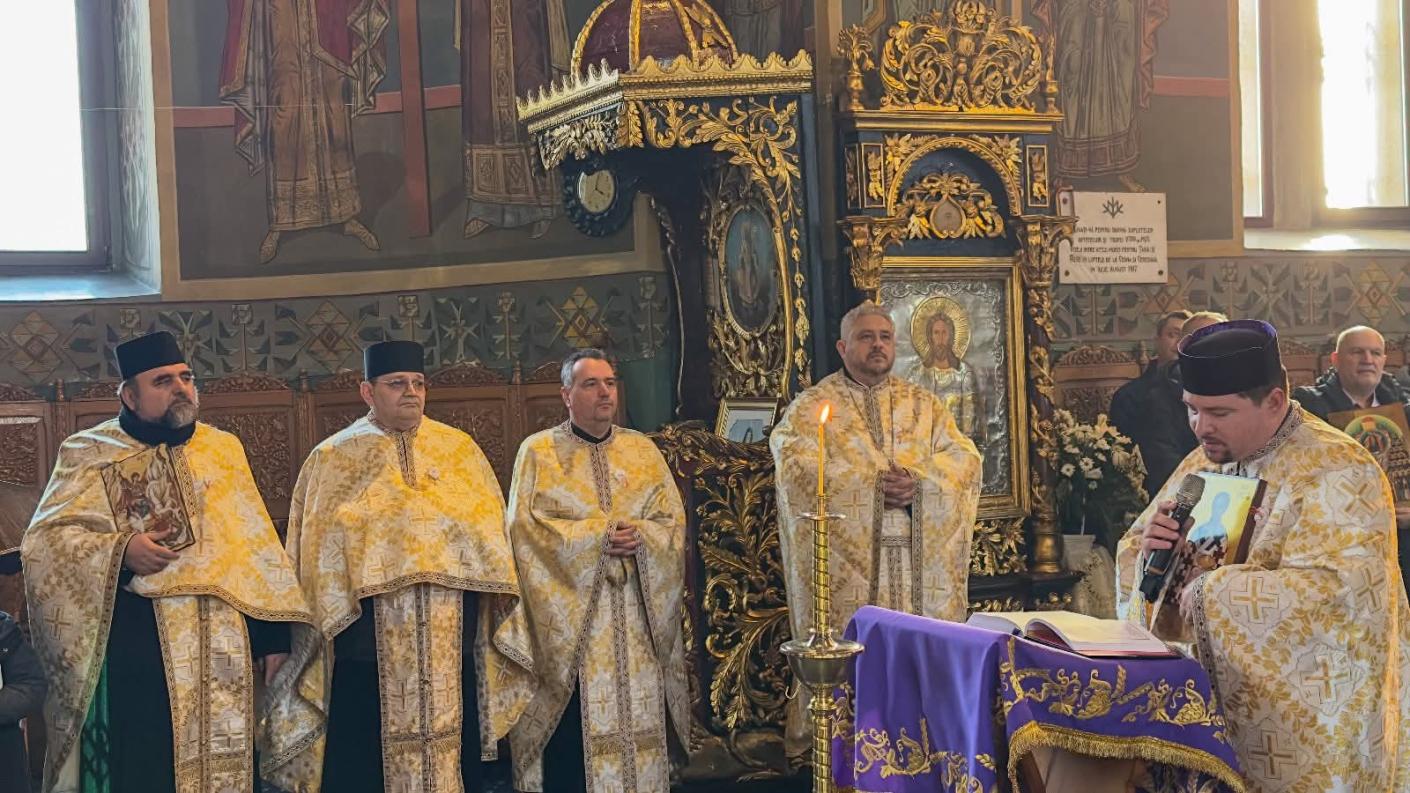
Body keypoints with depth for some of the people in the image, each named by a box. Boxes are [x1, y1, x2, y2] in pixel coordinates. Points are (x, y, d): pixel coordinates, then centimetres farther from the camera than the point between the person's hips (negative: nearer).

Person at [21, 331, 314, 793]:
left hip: (222, 648, 3)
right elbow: (44, 539, -3)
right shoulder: (90, 454, 4)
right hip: (134, 645, -3)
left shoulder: (223, 450, 14)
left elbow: (257, 544, 12)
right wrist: (121, 549, -20)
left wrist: (274, 633, 5)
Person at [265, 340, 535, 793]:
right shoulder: (335, 458, 7)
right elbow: (317, 550, 5)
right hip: (369, 632, -2)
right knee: (368, 754, 0)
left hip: (452, 635, 2)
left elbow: (490, 530, 11)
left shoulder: (460, 448, 12)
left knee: (454, 742, 6)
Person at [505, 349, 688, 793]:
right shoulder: (538, 452, 3)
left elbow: (673, 519, 8)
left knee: (640, 715, 2)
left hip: (637, 614, 3)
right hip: (569, 611, -3)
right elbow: (525, 525, -7)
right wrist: (595, 536, -15)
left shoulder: (643, 450, 13)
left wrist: (639, 536, -13)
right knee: (571, 724, -6)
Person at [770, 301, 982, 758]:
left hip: (922, 561, 3)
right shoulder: (812, 407, 6)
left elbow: (964, 458, 6)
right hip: (846, 560, -3)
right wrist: (871, 482, -17)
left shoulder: (924, 405, 17)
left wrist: (919, 479, -14)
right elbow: (796, 467, -11)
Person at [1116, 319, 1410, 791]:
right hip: (1217, 706, 6)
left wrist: (1209, 595, -25)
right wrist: (1149, 548, -14)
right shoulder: (1205, 463, 6)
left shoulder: (1336, 473, -16)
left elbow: (1331, 592, -29)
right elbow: (1132, 558, 9)